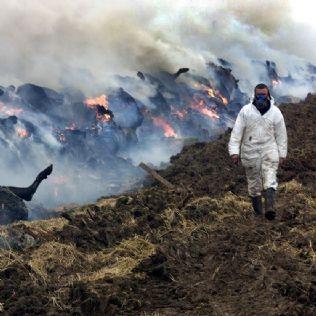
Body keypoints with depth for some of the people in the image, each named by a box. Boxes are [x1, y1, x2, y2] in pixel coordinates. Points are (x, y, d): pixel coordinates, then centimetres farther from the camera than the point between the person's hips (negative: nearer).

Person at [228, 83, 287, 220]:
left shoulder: (275, 112, -2)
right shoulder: (246, 111, -5)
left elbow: (281, 134, 5)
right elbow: (237, 131, -6)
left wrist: (282, 154, 6)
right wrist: (234, 151, -11)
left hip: (269, 149, -1)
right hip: (250, 151, 1)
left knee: (270, 177, -19)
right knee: (254, 181, 10)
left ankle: (269, 207, -32)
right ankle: (257, 210, 28)